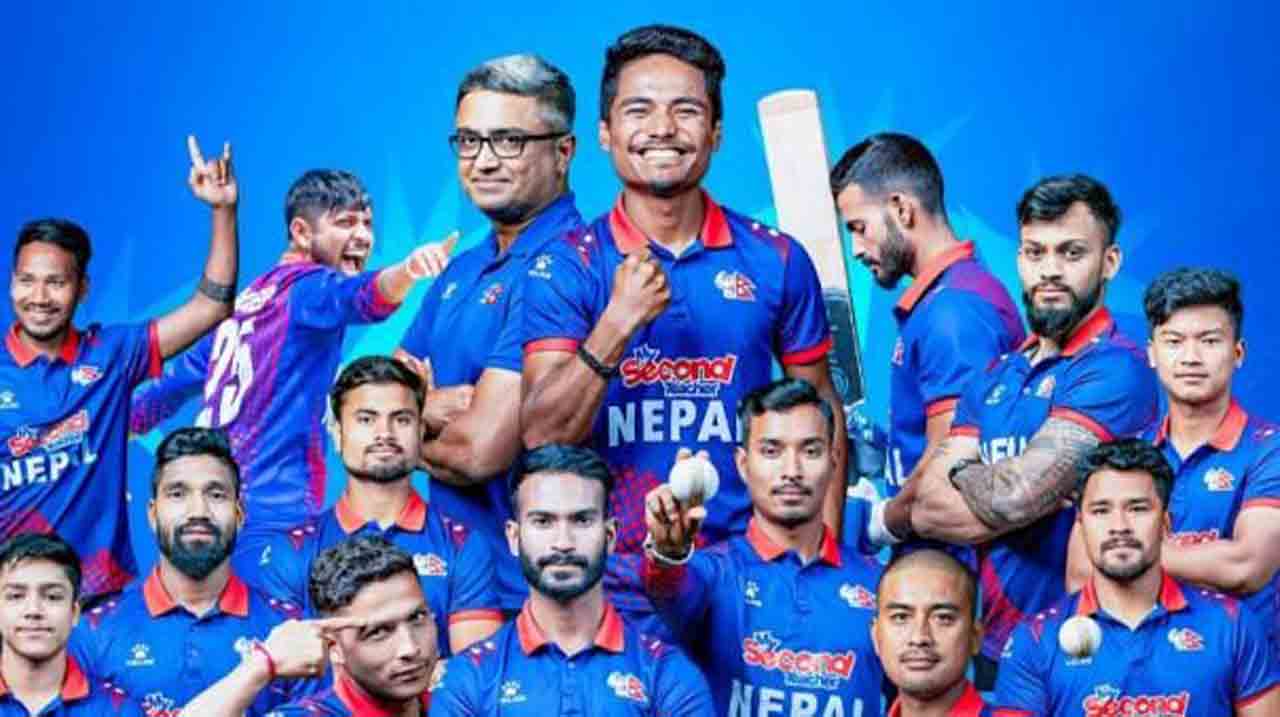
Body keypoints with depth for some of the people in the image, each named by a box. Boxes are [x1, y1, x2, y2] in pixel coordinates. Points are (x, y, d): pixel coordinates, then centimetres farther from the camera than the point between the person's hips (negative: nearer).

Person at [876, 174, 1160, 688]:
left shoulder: (1114, 369, -14)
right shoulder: (996, 378, 9)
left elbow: (1016, 494, -22)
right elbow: (925, 511, 1)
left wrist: (953, 475, -3)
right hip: (993, 644, 7)